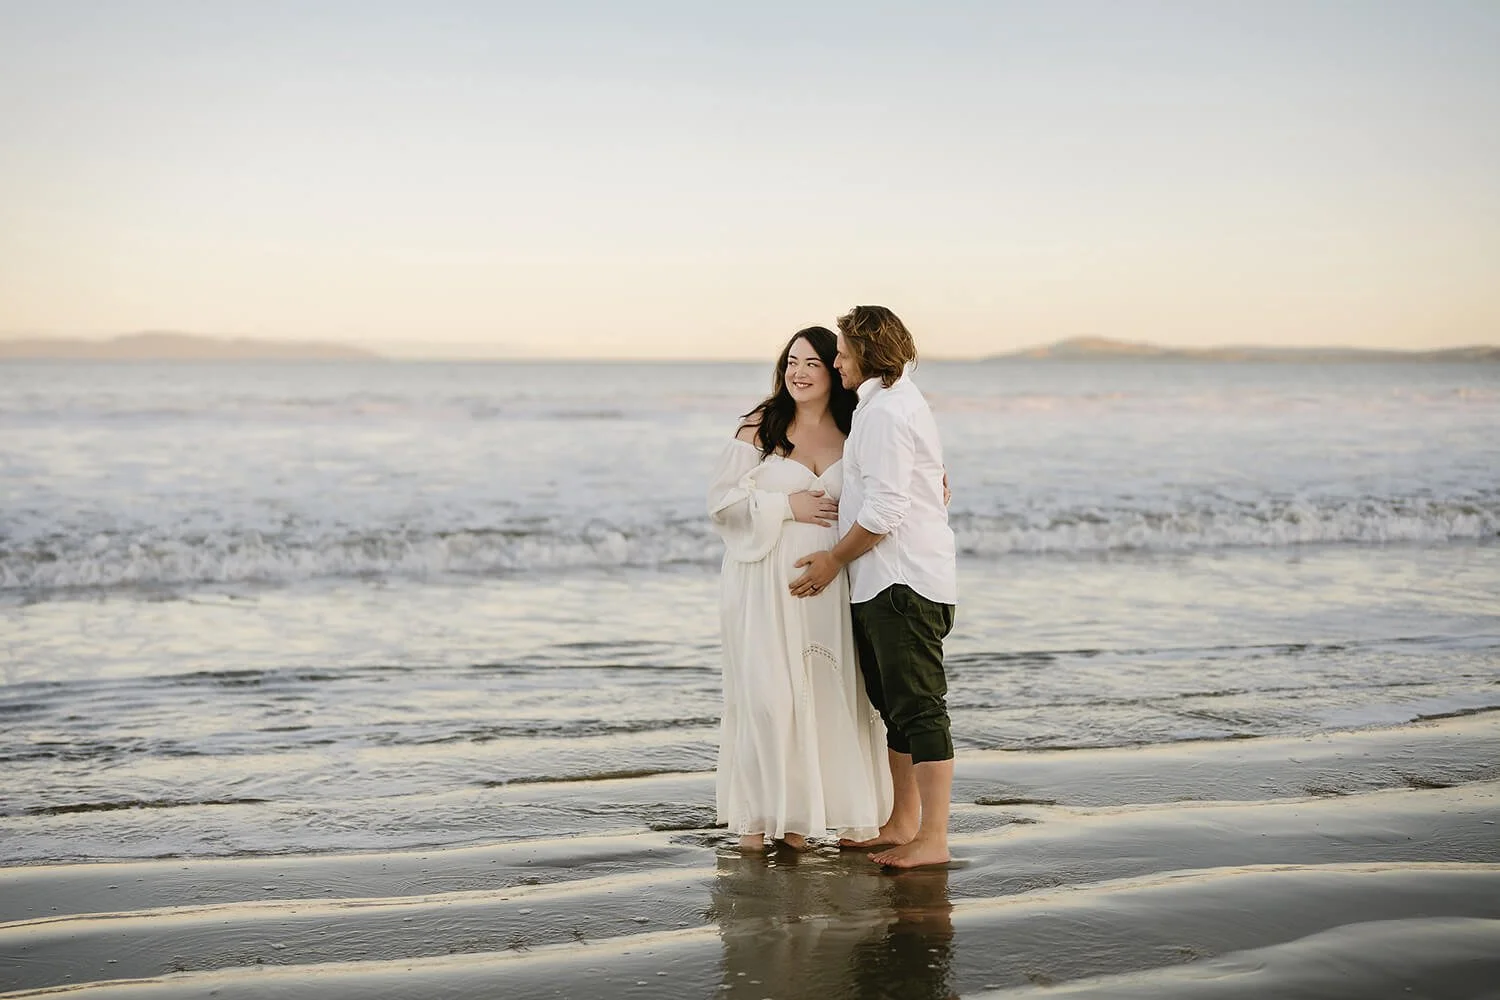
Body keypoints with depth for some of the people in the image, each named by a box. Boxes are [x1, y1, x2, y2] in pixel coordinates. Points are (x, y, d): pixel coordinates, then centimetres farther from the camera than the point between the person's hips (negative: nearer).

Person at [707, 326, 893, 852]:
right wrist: (788, 505, -12)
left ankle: (796, 813, 11)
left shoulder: (854, 436, 9)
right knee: (767, 694, -6)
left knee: (827, 694, 1)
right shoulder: (759, 428, 1)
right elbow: (723, 501, -4)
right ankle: (755, 815, 5)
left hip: (829, 585, 3)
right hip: (765, 583, -3)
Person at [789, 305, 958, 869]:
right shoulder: (899, 401, 19)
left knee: (919, 709, -9)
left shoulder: (885, 413, -15)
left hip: (903, 583, -11)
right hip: (885, 585, 11)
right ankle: (903, 823, 25)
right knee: (894, 706, 16)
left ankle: (932, 840, -8)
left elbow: (883, 511, -20)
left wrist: (835, 559, -9)